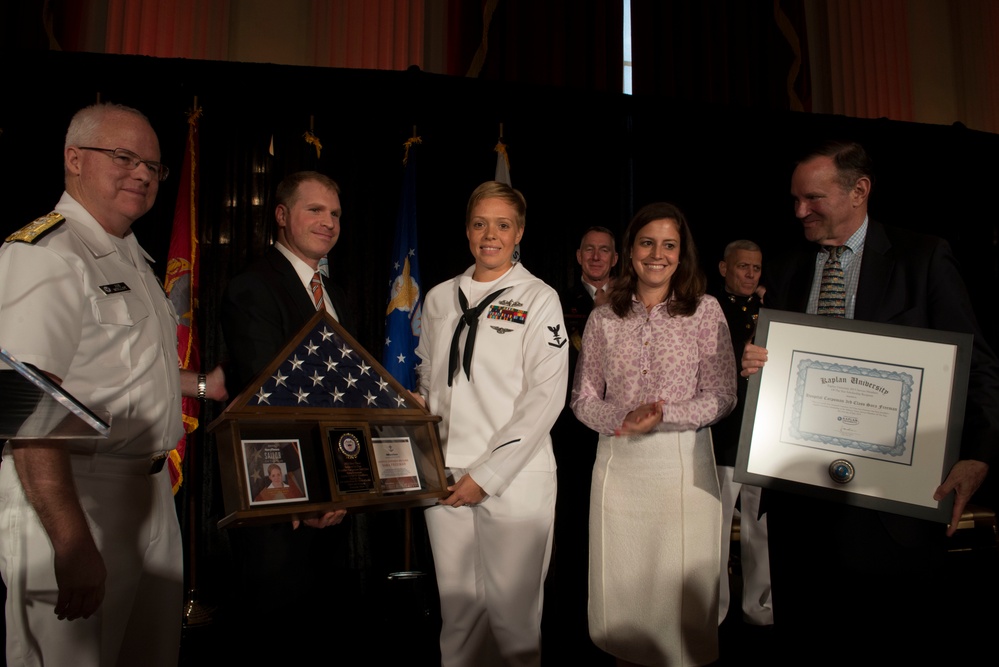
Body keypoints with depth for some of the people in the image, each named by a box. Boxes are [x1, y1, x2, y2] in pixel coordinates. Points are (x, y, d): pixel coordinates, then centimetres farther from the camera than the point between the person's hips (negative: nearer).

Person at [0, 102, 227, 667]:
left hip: (150, 495, 9)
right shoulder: (46, 255, -16)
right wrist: (73, 546, -29)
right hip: (71, 503, -9)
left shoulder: (131, 257, 15)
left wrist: (199, 384, 18)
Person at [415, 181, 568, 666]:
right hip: (445, 477, 4)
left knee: (512, 609, 5)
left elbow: (545, 396, -10)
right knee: (457, 603, 13)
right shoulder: (440, 298, 11)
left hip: (512, 480, -4)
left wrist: (486, 475, -13)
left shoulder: (538, 299, -3)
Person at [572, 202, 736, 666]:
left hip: (684, 462, -2)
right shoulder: (603, 319, 5)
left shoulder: (705, 311, 0)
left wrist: (663, 416, -17)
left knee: (681, 585, 7)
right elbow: (583, 399, 5)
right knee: (620, 583, 12)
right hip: (618, 463, 2)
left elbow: (722, 396, -3)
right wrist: (625, 417, -13)